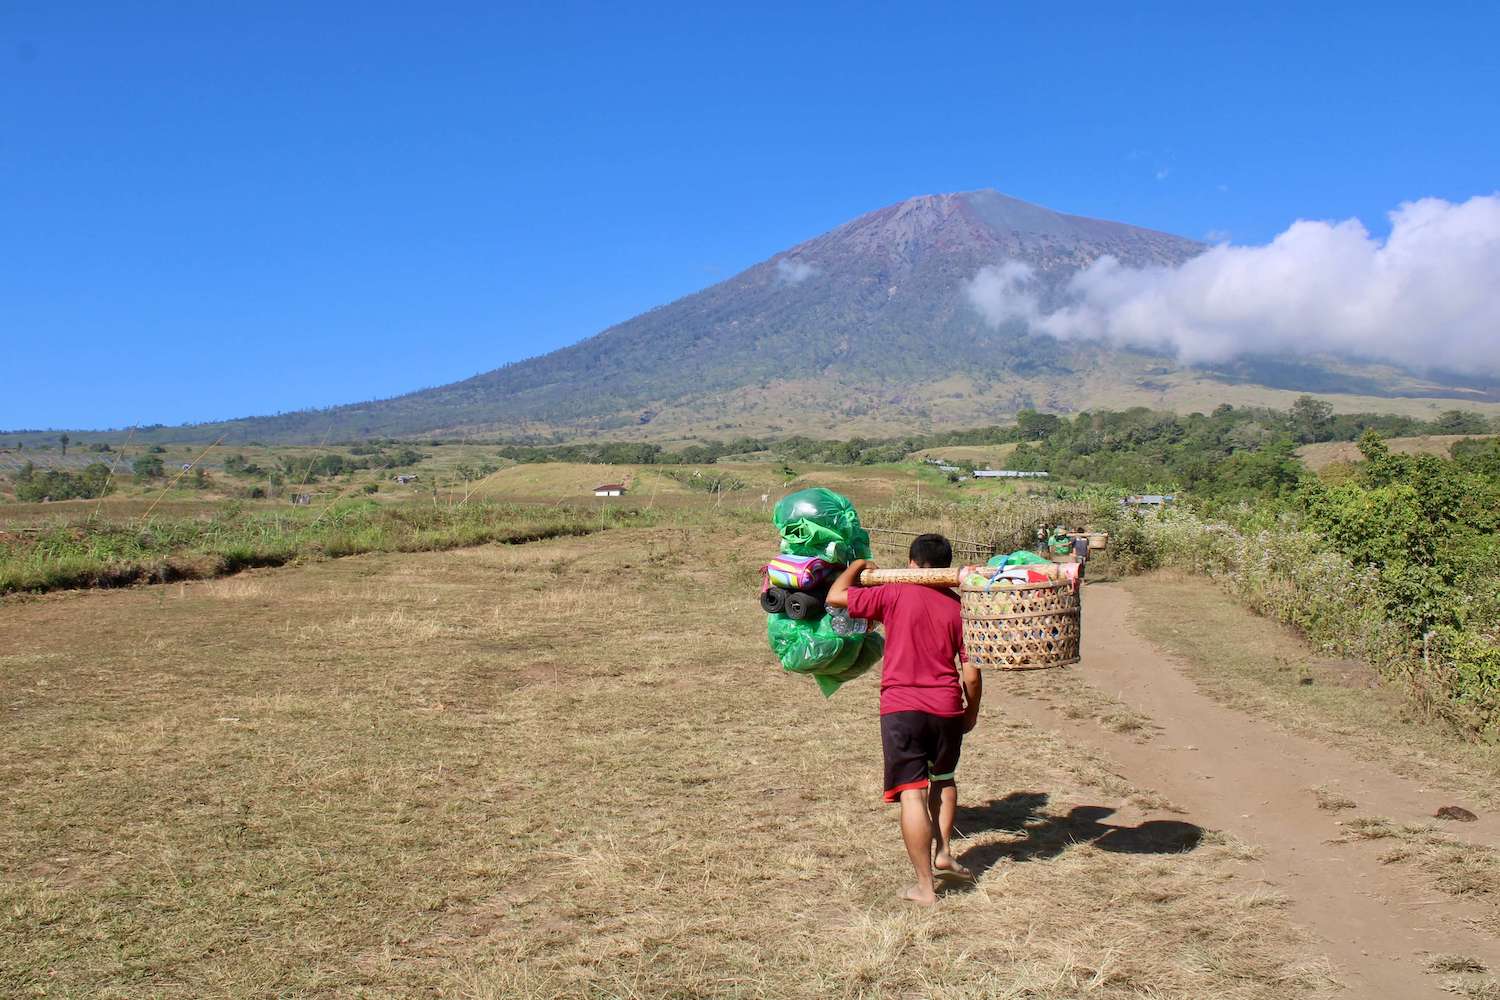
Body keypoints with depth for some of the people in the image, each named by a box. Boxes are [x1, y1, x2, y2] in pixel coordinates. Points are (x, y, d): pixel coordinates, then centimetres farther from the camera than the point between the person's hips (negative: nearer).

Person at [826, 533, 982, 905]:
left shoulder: (896, 594, -5)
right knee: (943, 779, 29)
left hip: (901, 707, -3)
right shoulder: (959, 607, 4)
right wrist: (972, 712, 18)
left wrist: (857, 566, 15)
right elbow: (972, 673, 3)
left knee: (912, 794, -3)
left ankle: (924, 886, -2)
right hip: (947, 709, 4)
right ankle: (943, 852, 26)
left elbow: (836, 596, -2)